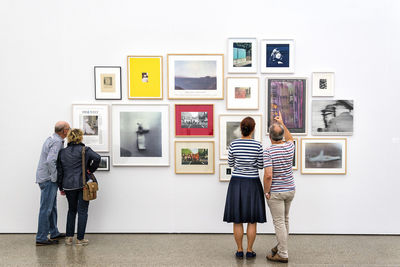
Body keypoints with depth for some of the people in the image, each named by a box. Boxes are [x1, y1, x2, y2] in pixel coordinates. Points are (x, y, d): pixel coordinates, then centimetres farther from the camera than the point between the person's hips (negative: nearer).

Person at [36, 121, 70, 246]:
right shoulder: (57, 142, -18)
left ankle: (54, 233, 27)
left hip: (47, 179, 10)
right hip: (48, 179, -10)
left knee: (52, 207, 17)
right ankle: (41, 238, 2)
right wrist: (55, 178, -21)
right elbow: (50, 161, -29)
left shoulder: (51, 139, 13)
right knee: (46, 208, -4)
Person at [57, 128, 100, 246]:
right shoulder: (84, 150, -5)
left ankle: (69, 237, 18)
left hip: (68, 185, 4)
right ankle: (80, 239, 9)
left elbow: (59, 171, 8)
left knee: (71, 210, 18)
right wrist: (90, 170, -8)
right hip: (83, 184, -3)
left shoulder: (62, 152, 7)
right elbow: (97, 158, -23)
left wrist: (61, 187, 15)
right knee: (82, 211, 5)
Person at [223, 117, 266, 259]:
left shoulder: (233, 144, -6)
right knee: (252, 220, 10)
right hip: (252, 183, -1)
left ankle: (239, 251, 16)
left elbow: (230, 164, 5)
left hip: (236, 183, 1)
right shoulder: (257, 145, -10)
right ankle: (249, 251, 15)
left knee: (237, 220, 9)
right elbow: (260, 166, -1)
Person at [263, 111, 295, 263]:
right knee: (285, 220, 19)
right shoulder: (289, 147, -1)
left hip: (275, 192, -7)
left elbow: (268, 175, -24)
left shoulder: (268, 151, -18)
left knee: (279, 222, 0)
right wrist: (282, 123, 29)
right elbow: (290, 138, 26)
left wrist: (266, 191, -11)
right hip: (290, 189, 7)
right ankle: (280, 246, 32)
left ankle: (283, 254, 6)